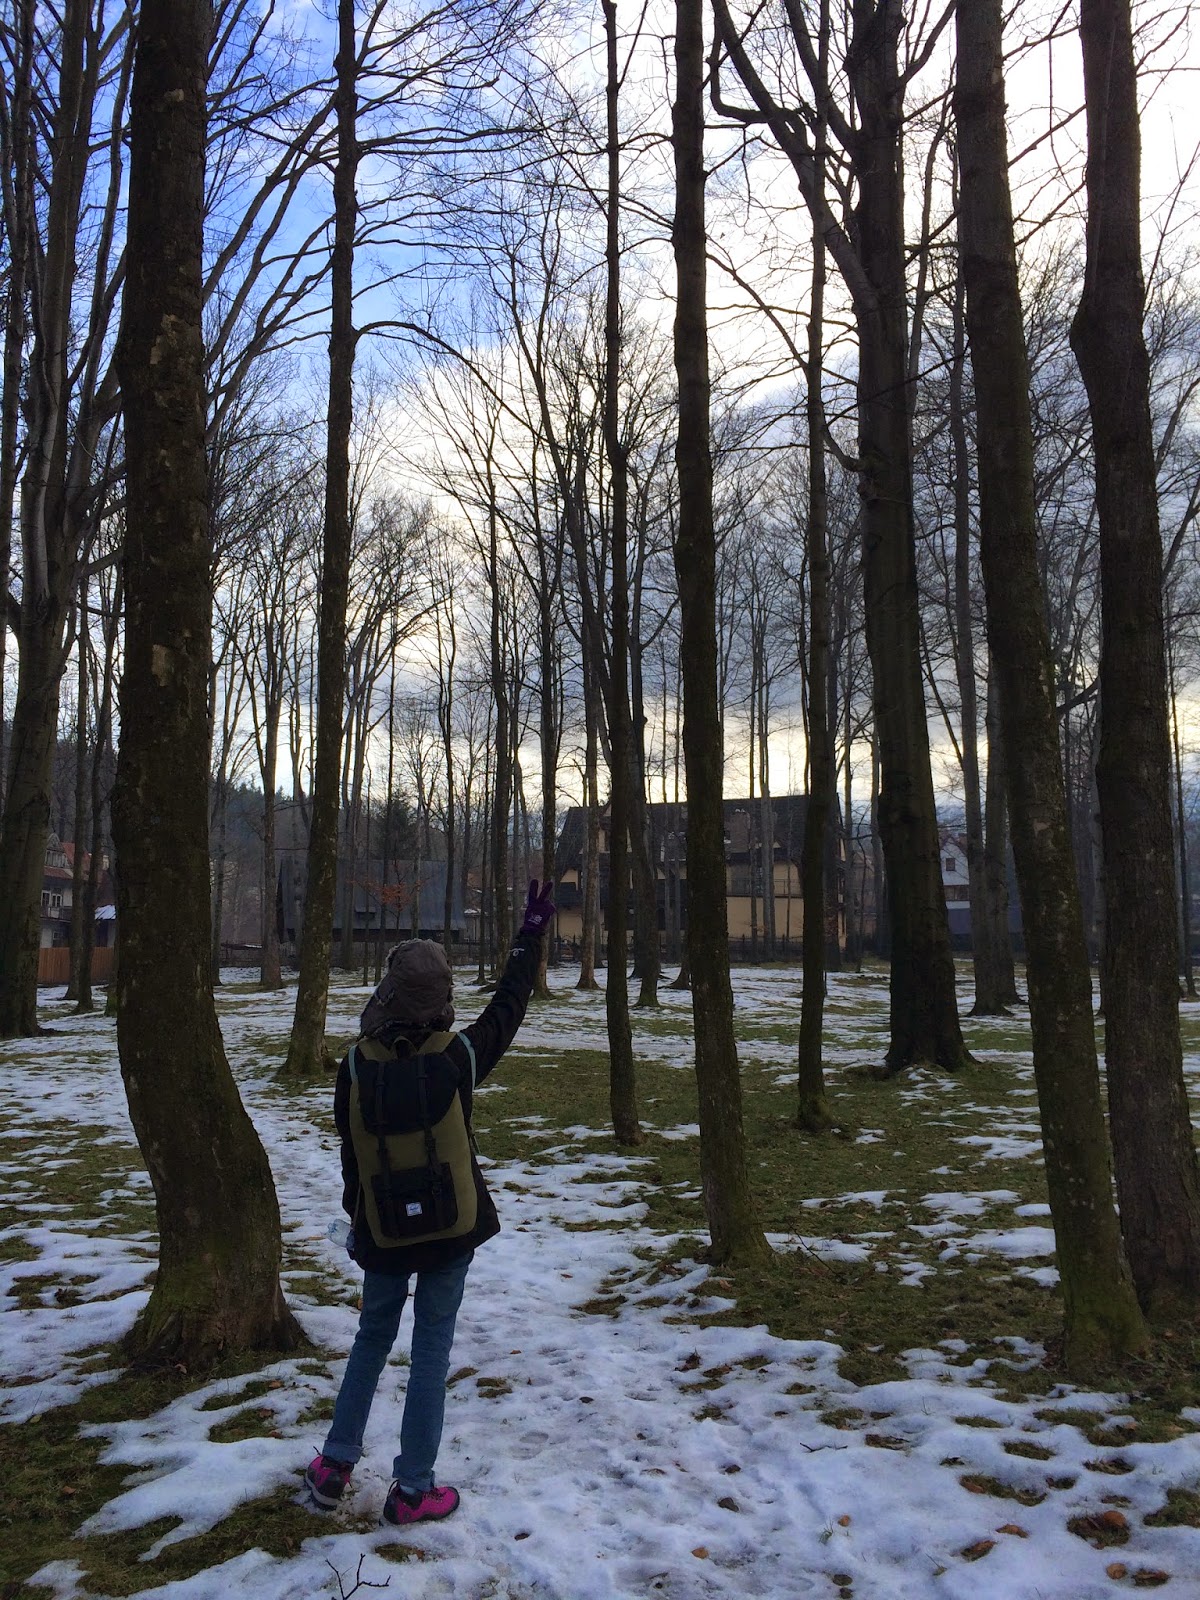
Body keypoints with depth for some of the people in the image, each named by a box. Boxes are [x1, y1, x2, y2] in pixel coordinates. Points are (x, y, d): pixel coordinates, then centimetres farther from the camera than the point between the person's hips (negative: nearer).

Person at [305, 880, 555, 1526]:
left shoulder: (357, 1065, -13)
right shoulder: (458, 1057, -16)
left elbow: (349, 1154, -1)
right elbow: (508, 1006, 0)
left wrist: (356, 1217, 15)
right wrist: (531, 934, 10)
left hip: (383, 1230, 2)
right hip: (452, 1229, -2)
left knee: (372, 1339, 22)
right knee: (431, 1351, 9)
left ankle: (335, 1465, 28)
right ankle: (411, 1491, 17)